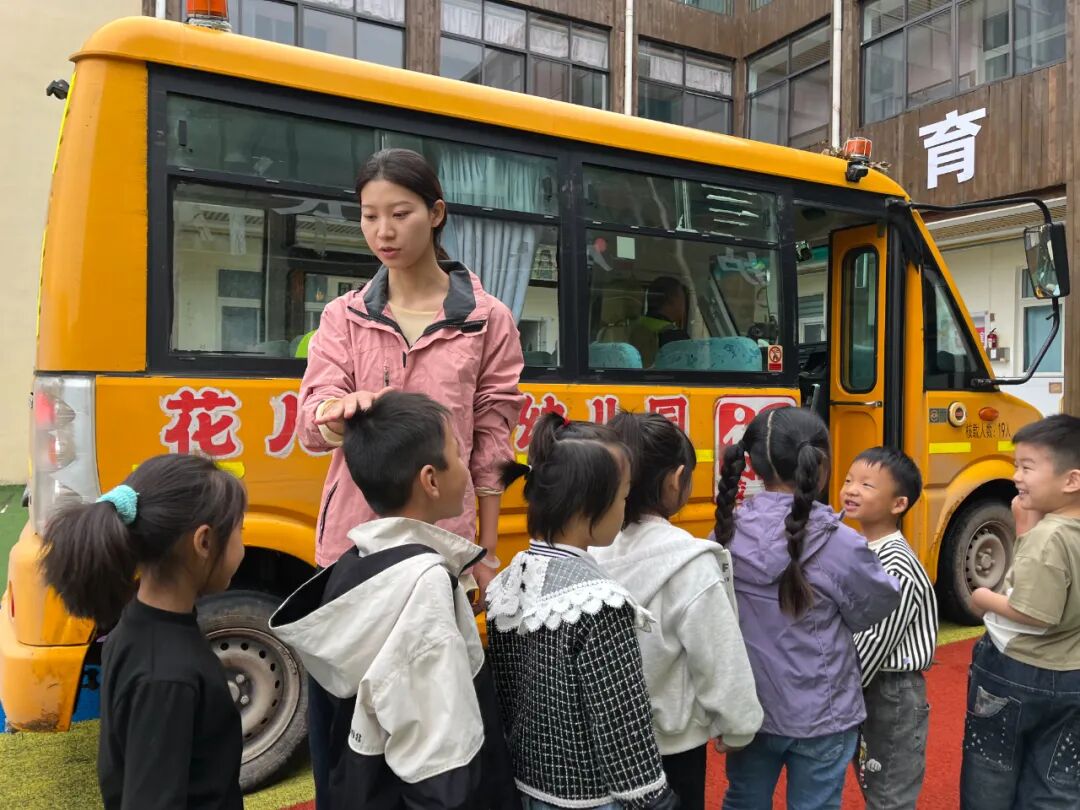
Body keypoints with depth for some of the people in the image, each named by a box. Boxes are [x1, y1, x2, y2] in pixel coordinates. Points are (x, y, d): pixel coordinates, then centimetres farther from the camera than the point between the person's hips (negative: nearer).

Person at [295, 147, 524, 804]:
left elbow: (490, 448, 1)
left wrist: (487, 554, 2)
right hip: (352, 544, 2)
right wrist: (341, 410, -29)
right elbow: (313, 426, -6)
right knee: (334, 697, 9)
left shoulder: (487, 321, 0)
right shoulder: (343, 317, 7)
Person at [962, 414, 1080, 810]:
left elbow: (1036, 615, -28)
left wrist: (986, 599, -12)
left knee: (990, 777, 15)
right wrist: (1027, 525, -5)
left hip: (1014, 673, -7)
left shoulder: (1048, 536, -27)